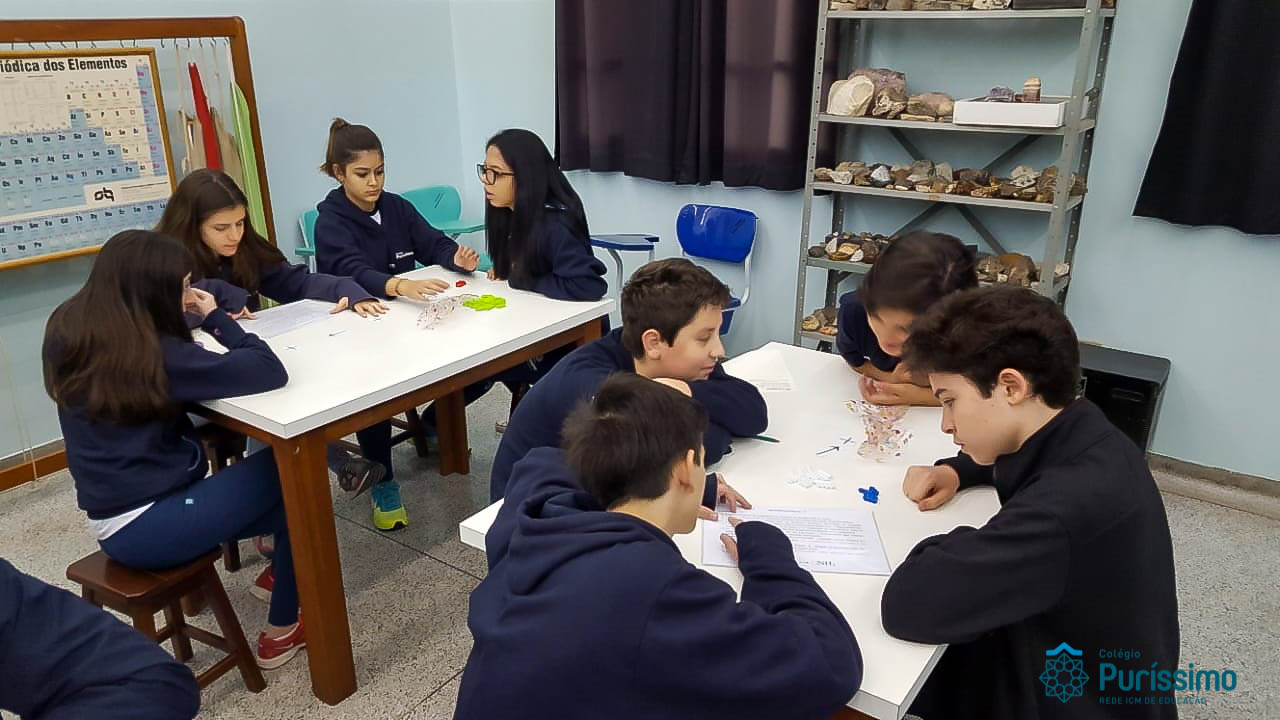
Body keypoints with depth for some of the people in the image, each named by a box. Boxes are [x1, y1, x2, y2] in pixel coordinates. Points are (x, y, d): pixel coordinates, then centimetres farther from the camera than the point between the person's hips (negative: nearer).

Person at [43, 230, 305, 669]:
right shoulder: (152, 353, -21)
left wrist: (205, 322, 5)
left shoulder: (69, 333, 1)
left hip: (111, 517, 8)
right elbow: (269, 371, -23)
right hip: (144, 527, -8)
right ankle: (281, 632, 13)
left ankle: (278, 572, 38)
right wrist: (216, 318, -10)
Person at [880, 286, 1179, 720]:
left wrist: (959, 541, -18)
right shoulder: (1083, 439, -8)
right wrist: (954, 472, -2)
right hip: (1072, 667, 7)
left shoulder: (1068, 506, -36)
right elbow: (1017, 454, 17)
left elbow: (906, 604, -37)